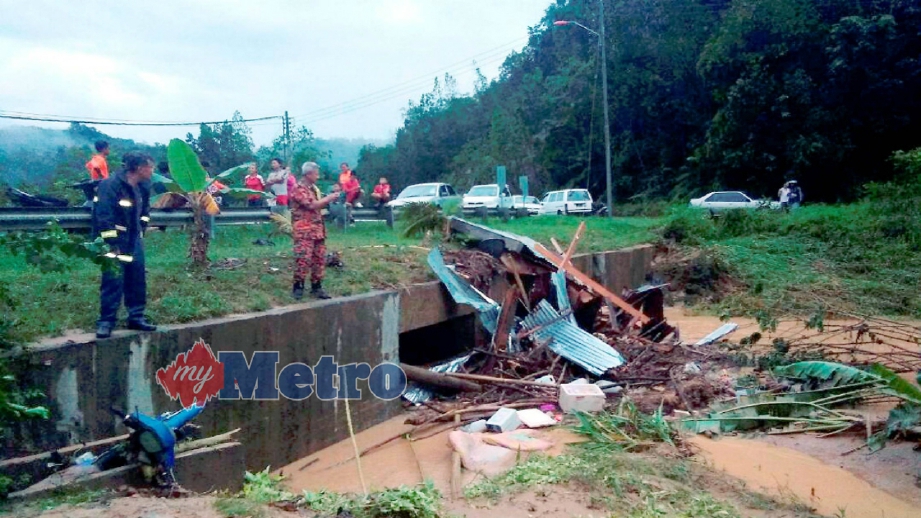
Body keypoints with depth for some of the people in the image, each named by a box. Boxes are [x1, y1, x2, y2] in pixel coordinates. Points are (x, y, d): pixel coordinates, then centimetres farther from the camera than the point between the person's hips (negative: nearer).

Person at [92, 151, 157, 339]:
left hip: (134, 240, 7)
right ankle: (106, 321, 3)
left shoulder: (143, 187, 6)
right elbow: (104, 217, -21)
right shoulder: (110, 185, -17)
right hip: (115, 241, -7)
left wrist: (141, 229, 11)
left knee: (137, 279, 10)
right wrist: (113, 245, -21)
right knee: (113, 281, -7)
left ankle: (136, 317, 20)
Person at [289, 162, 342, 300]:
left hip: (318, 230, 9)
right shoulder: (298, 188, -11)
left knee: (320, 259, 8)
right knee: (303, 259, -10)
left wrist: (330, 200, 9)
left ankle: (316, 287, 16)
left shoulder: (314, 188, 17)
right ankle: (298, 287, 0)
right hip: (304, 231, -8)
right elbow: (311, 205, -20)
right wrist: (329, 198, -12)